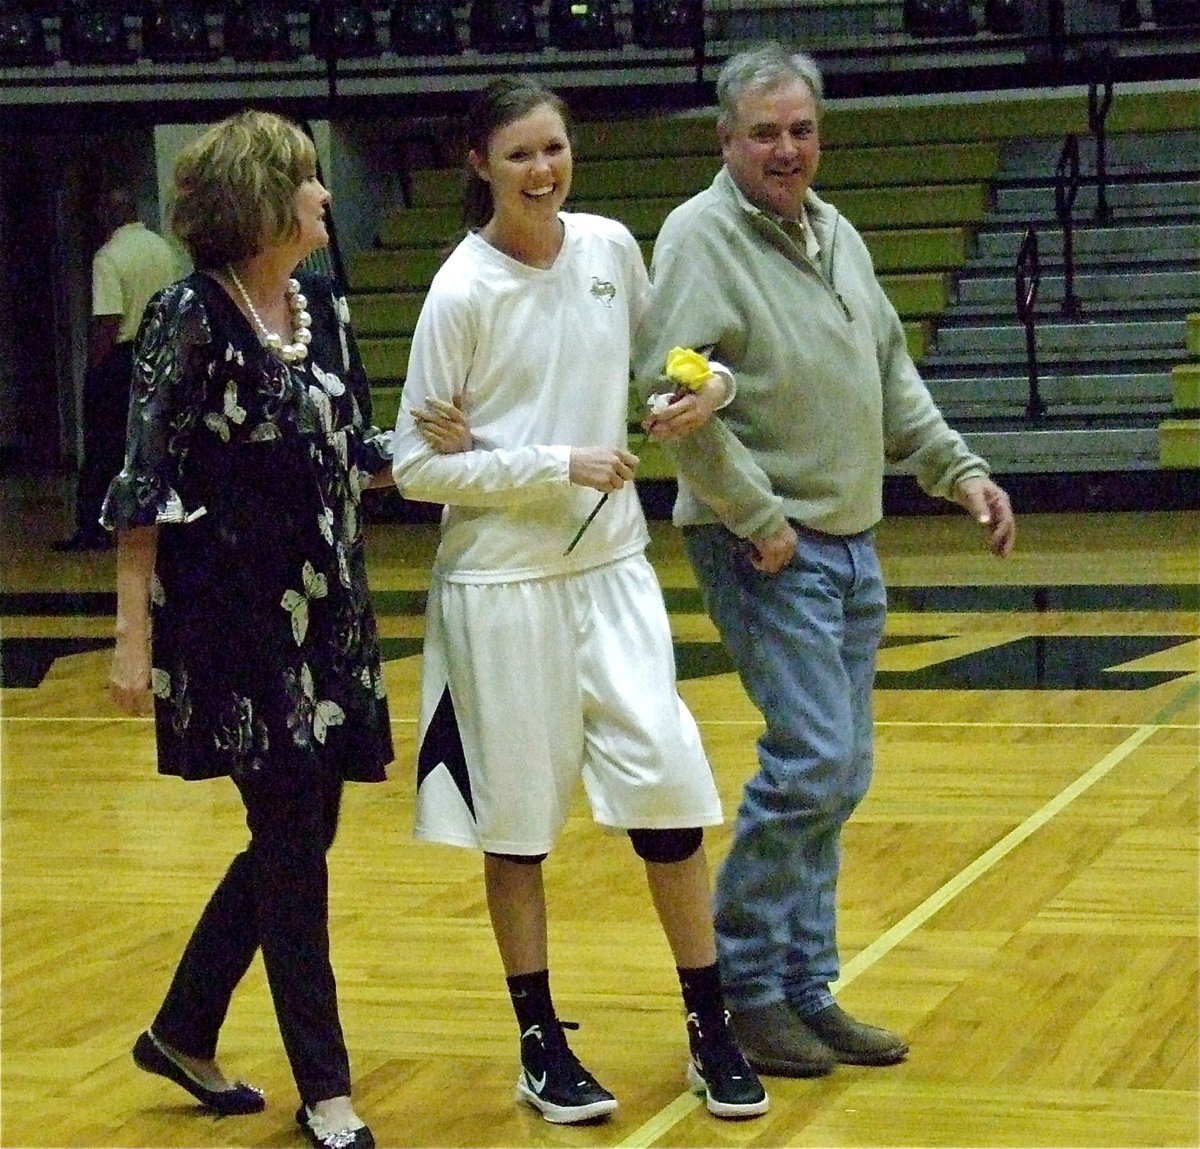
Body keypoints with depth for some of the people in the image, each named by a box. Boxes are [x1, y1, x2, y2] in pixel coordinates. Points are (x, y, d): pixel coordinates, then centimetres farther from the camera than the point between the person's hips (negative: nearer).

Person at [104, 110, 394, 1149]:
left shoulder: (322, 306, 8)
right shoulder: (191, 316, -11)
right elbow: (144, 485, -11)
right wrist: (134, 634, -13)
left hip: (324, 609, 7)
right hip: (232, 613, -7)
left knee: (301, 831, 12)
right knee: (292, 838, -3)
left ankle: (184, 1032, 29)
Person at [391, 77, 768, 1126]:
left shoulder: (610, 248, 2)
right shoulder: (463, 291, -11)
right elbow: (417, 467, -10)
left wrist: (706, 384, -2)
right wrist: (556, 467, -17)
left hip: (613, 564, 4)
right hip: (503, 579, -4)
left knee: (668, 778, -1)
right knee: (519, 818, 4)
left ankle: (710, 1031, 12)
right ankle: (541, 1045, 19)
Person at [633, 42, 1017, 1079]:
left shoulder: (837, 234, 14)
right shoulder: (700, 237, -11)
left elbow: (894, 377, 21)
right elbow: (672, 398, -19)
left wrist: (960, 469, 11)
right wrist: (759, 519, -18)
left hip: (852, 543, 8)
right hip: (766, 551, -8)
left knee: (840, 778, 9)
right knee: (812, 759, -13)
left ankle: (808, 988, 18)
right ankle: (744, 984, 2)